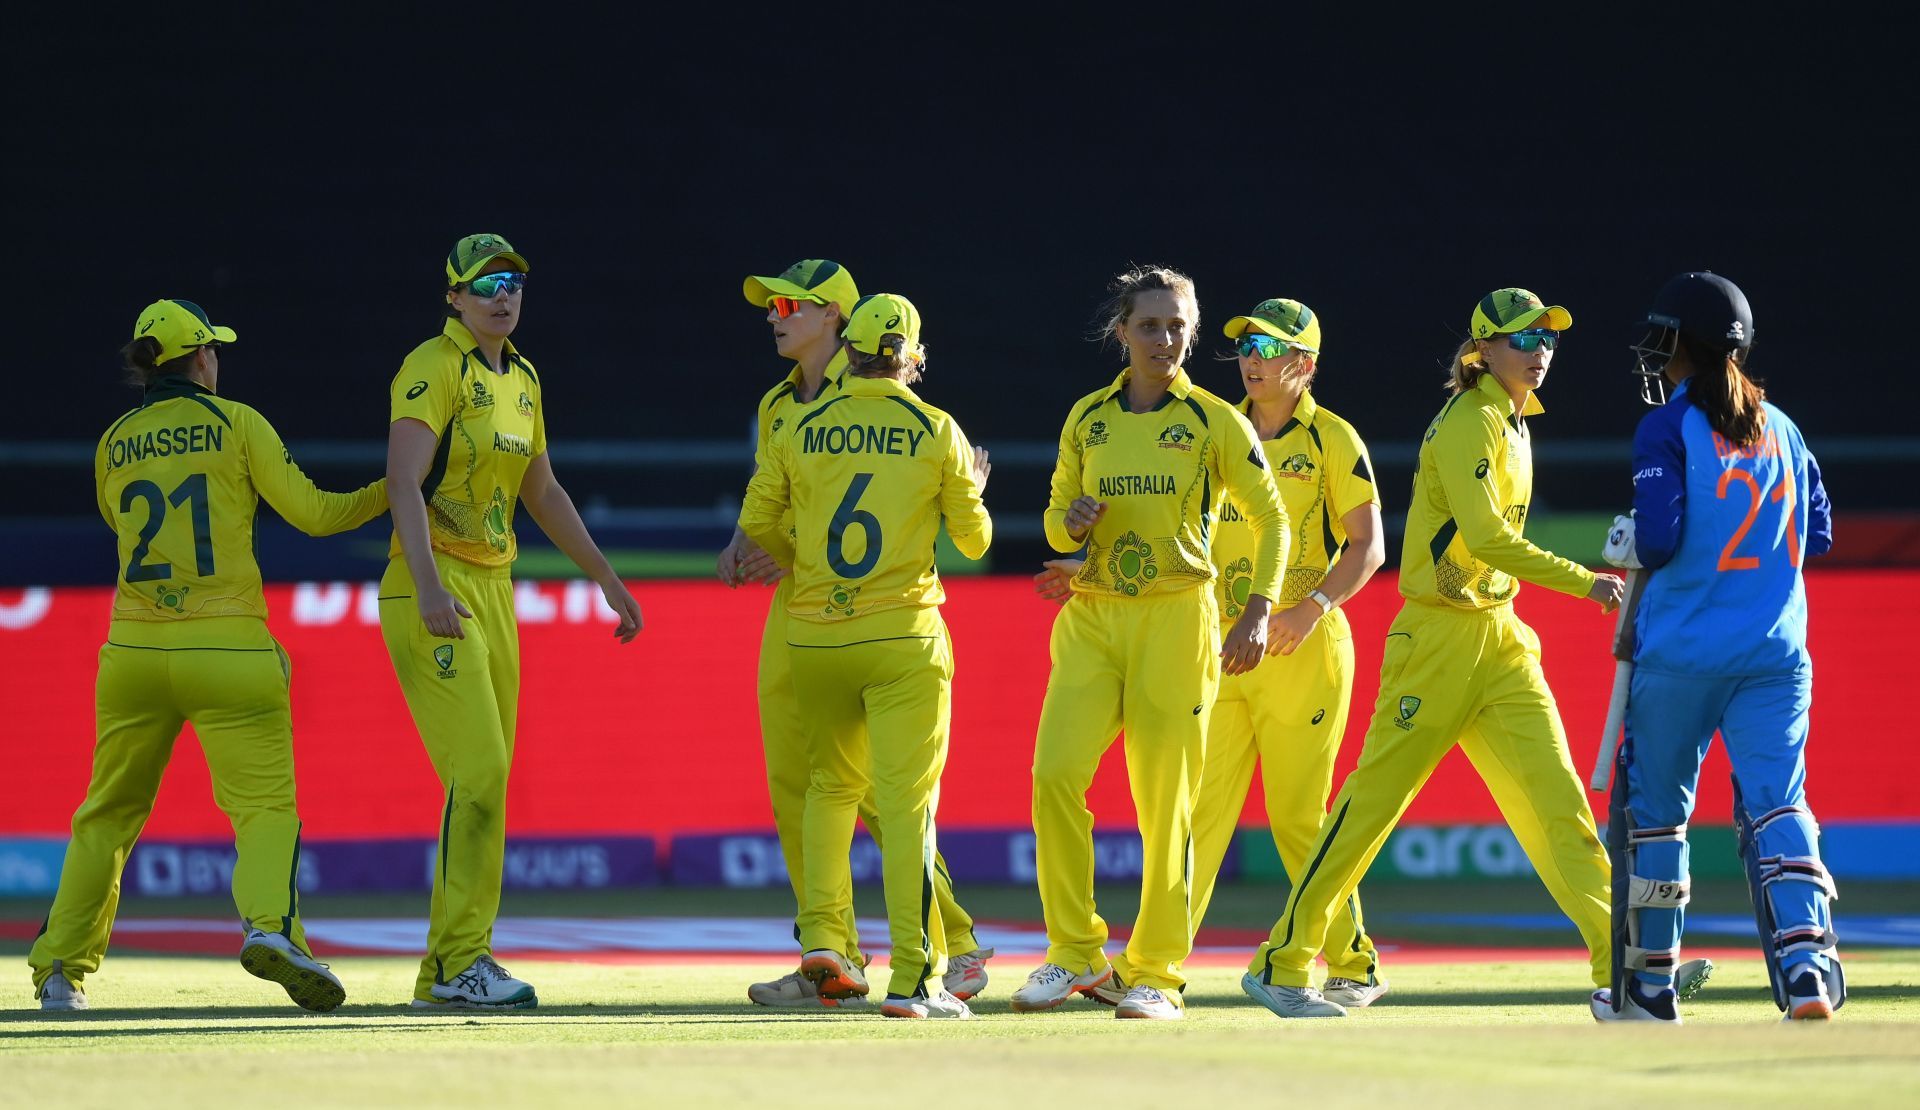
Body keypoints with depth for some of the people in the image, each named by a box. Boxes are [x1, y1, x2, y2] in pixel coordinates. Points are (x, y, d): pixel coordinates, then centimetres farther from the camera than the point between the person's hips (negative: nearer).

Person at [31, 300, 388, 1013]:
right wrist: (389, 493, 14)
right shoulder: (235, 423, 1)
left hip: (133, 652, 3)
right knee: (266, 801, -6)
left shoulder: (114, 443, 11)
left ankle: (60, 970, 13)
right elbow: (312, 513, 1)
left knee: (108, 812, 14)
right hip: (227, 651, -3)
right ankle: (270, 923, -32)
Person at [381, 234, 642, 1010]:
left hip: (495, 594, 9)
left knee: (485, 783, 8)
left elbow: (543, 493, 26)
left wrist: (608, 581, 27)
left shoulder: (522, 381, 15)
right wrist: (429, 590, -34)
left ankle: (445, 971, 13)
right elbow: (404, 481, -22)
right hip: (434, 592, -9)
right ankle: (460, 961, -13)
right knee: (480, 771, -16)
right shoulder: (435, 368, -11)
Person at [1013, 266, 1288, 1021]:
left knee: (1165, 800, -4)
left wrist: (1259, 612, -9)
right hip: (1091, 618, 3)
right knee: (1055, 771, -14)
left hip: (1175, 619, -3)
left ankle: (1155, 974, 6)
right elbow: (1056, 523, 18)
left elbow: (1270, 518, 3)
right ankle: (1076, 955, -2)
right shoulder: (1087, 419, 11)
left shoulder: (1214, 421, 1)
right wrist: (1071, 522, -6)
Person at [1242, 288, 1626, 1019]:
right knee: (1375, 798, -3)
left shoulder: (1514, 426, 15)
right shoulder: (1467, 424, -13)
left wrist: (1509, 624, 17)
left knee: (1557, 795, -2)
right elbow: (1487, 537, -25)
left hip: (1498, 638, 8)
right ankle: (1281, 965, 6)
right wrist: (1583, 582, -27)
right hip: (1437, 637, -8)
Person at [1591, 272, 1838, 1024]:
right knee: (1776, 806, -2)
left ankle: (1649, 986, 19)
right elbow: (1819, 534, 16)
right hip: (1775, 656, 4)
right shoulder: (1780, 429, 11)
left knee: (1654, 809, 11)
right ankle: (1807, 963, -24)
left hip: (1681, 652, -4)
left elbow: (1659, 539, -14)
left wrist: (1626, 547, 8)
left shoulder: (1668, 428, -6)